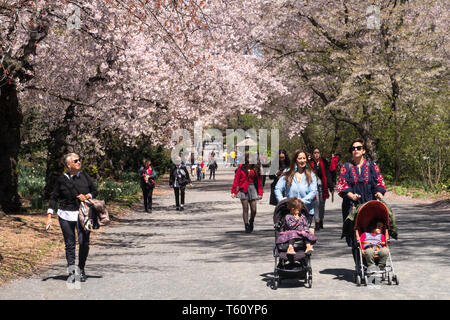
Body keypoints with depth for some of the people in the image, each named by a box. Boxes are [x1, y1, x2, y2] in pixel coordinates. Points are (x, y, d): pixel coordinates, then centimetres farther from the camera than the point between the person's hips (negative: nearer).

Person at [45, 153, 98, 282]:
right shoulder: (61, 179, 0)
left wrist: (87, 196, -9)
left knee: (84, 242, -6)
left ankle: (81, 270, 10)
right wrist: (49, 216, -1)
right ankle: (71, 271, 6)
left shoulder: (84, 176, 4)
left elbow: (95, 191, 13)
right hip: (66, 215, -1)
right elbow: (54, 197, 4)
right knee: (70, 244, 1)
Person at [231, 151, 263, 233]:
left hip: (253, 188, 2)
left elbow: (259, 181, 10)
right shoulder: (241, 167, -1)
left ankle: (251, 222, 26)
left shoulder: (256, 168, 7)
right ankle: (246, 226, 6)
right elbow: (236, 179, -1)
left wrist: (260, 192, 6)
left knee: (254, 210, -2)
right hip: (243, 189, -2)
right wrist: (233, 191, -4)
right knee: (245, 208, -2)